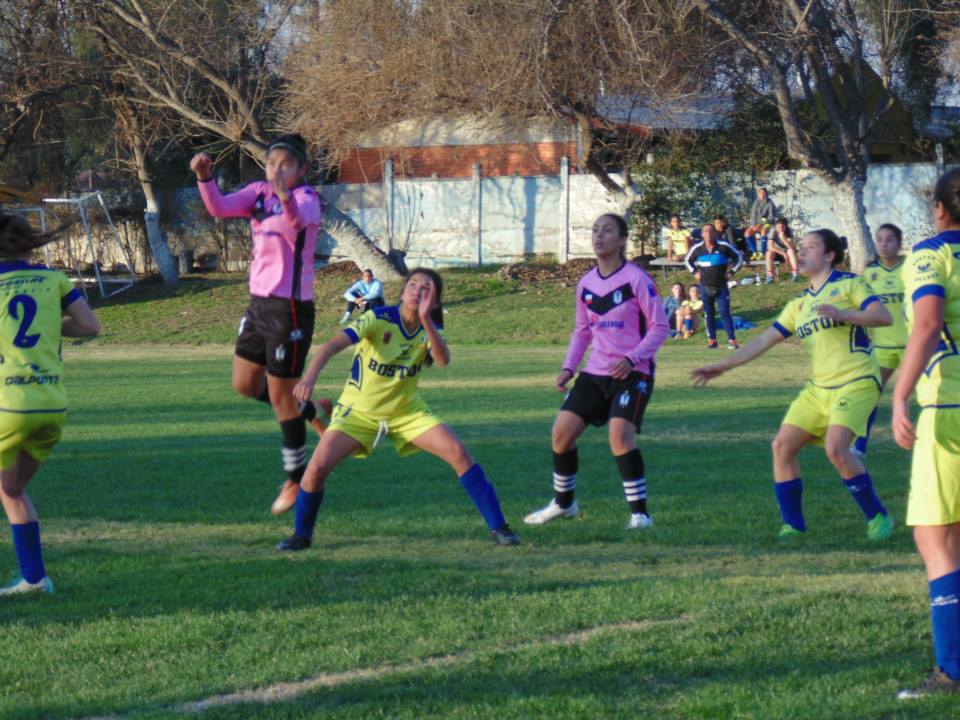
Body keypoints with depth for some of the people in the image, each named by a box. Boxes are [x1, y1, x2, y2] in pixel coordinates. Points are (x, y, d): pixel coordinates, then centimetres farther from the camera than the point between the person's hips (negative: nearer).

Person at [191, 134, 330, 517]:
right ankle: (313, 412, 37)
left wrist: (286, 197, -60)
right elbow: (219, 207, -7)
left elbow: (297, 221, -39)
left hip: (290, 310, -8)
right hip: (260, 303, 8)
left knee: (280, 397, 0)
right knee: (245, 385, 16)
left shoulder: (307, 198, -15)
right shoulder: (260, 192, 5)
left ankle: (296, 480, 16)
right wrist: (204, 177, -25)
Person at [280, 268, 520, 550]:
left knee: (458, 453, -14)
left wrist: (425, 320, -44)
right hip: (359, 410, -3)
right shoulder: (379, 319, -20)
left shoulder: (430, 330, -8)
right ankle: (301, 535, 4)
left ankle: (498, 526, -3)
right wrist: (310, 378, -49)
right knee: (318, 467, -21)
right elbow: (333, 345, -32)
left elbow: (443, 360, -31)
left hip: (407, 410, 3)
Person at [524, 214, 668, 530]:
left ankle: (639, 512, -12)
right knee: (562, 433, 2)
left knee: (620, 435, -24)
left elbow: (659, 327, -10)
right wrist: (569, 367, 6)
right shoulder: (586, 284, 8)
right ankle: (563, 503, 24)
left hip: (632, 373, -6)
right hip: (595, 373, 6)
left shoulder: (636, 279, -11)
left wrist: (632, 359, -23)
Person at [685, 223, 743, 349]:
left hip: (721, 286, -2)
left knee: (725, 312, -7)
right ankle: (711, 339, 14)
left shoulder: (723, 247, -5)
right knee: (708, 314, 6)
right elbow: (688, 260, 20)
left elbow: (738, 258, 6)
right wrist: (695, 272, 8)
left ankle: (732, 339, -5)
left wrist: (731, 272, 0)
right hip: (705, 286, 2)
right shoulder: (697, 248, 1)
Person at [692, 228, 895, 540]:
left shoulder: (848, 284, -1)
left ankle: (878, 517, -8)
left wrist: (841, 314, -25)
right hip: (818, 387, 7)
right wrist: (722, 366, 15)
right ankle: (793, 525, 6)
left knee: (835, 448, -24)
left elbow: (883, 316, -13)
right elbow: (764, 340, 19)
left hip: (855, 383, -7)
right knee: (783, 445, -4)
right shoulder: (800, 304, 18)